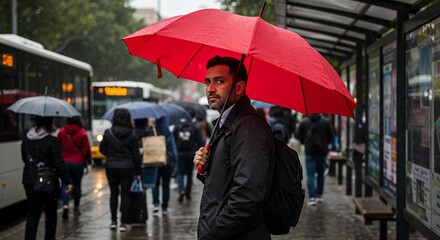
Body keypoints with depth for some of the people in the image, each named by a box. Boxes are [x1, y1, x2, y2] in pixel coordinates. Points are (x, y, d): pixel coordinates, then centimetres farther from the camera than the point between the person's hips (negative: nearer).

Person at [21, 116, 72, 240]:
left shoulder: (26, 140, 2)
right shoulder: (52, 141, -15)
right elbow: (59, 164, -16)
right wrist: (67, 181, -11)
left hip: (30, 182, 4)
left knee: (33, 213, 8)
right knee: (51, 213, 13)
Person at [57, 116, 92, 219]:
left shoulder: (61, 132, -1)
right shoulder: (82, 133, -5)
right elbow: (87, 149, -4)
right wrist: (89, 160, 12)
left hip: (64, 162, 0)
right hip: (78, 162, 0)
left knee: (65, 184, 2)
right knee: (77, 185, 13)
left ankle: (65, 204, -19)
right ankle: (76, 207, 22)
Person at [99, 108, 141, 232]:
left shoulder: (108, 133, -6)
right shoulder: (132, 134, -5)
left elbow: (102, 149, 3)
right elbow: (136, 154, -2)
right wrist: (138, 172, 5)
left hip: (111, 167, 1)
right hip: (127, 167, -1)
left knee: (114, 193, 15)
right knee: (125, 195, 5)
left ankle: (113, 221, 17)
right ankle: (123, 223, 3)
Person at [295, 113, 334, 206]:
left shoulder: (303, 122, -5)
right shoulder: (326, 122, -4)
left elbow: (298, 136, 0)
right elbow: (330, 137, 0)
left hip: (310, 153, -1)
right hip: (322, 152, 1)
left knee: (310, 175, -1)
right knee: (320, 174, 17)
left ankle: (312, 197, -12)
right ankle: (319, 195, 24)